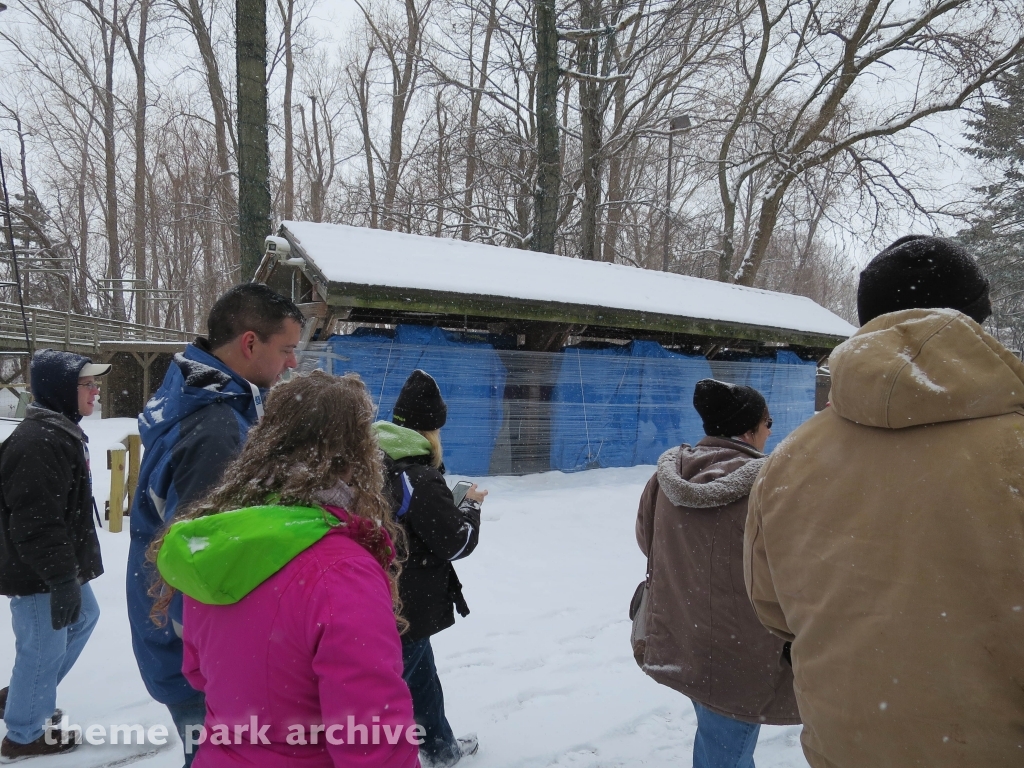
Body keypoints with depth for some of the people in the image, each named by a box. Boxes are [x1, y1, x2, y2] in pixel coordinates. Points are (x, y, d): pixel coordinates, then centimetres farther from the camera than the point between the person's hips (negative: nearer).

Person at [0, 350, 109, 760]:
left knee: (83, 619, 25)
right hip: (38, 574, -11)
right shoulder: (38, 443, -26)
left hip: (61, 565, 11)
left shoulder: (60, 430, 10)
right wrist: (61, 578, -24)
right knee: (45, 648, 4)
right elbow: (37, 523, -29)